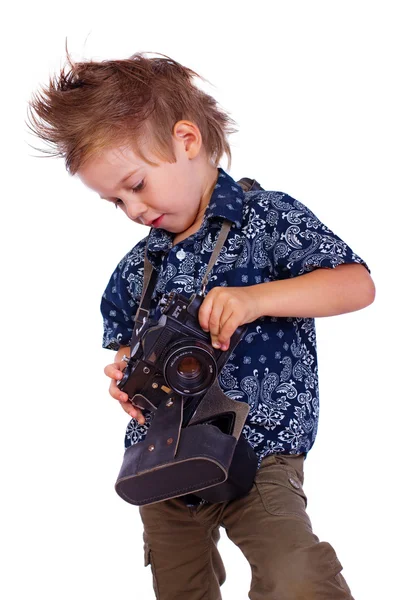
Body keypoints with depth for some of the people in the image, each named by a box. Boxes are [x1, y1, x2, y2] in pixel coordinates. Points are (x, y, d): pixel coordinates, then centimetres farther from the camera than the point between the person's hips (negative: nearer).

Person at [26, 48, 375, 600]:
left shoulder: (268, 218, -6)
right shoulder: (138, 266, 9)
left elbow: (359, 285, -13)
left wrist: (255, 298, -26)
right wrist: (127, 372, -5)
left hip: (260, 450, -5)